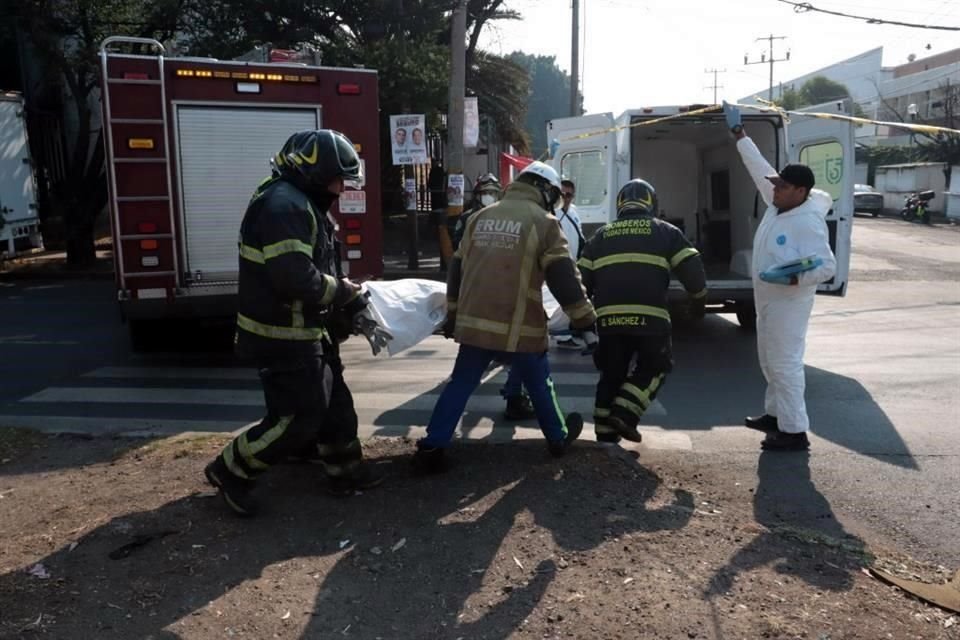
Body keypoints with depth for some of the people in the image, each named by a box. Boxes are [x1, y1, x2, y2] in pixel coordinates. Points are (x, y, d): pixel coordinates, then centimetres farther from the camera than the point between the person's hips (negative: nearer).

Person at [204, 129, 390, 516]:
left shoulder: (305, 205, 13)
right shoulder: (283, 205, -22)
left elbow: (326, 271, 16)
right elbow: (296, 278, -32)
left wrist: (357, 314, 8)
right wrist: (342, 291, -15)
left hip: (305, 332, 11)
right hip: (282, 337, -11)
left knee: (335, 403, 18)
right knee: (298, 418, -3)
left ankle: (346, 472, 33)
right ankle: (229, 471, 15)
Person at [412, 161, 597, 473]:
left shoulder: (479, 218, 13)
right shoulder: (543, 222, -4)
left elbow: (458, 270, 16)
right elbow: (563, 278, -9)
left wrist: (453, 313, 24)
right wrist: (586, 319, 0)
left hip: (474, 322, 4)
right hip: (519, 327, -4)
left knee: (460, 385, 11)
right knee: (539, 384, 16)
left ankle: (430, 448, 7)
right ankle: (559, 438, 33)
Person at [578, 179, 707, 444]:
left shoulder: (601, 236, 19)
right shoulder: (665, 231, 11)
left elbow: (582, 278, 16)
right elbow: (691, 268, 6)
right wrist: (698, 300, 21)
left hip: (608, 317, 3)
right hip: (649, 316, -3)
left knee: (611, 374, 17)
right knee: (654, 367, 17)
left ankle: (605, 434, 20)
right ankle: (624, 413, 2)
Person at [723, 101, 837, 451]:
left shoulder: (808, 223, -22)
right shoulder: (777, 204, 3)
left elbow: (827, 266, -24)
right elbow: (760, 168, 12)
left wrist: (791, 279, -36)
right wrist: (738, 133, 16)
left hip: (788, 303, -10)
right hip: (768, 301, 10)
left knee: (785, 364, -5)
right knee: (770, 361, 20)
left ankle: (795, 432, 2)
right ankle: (776, 414, 35)